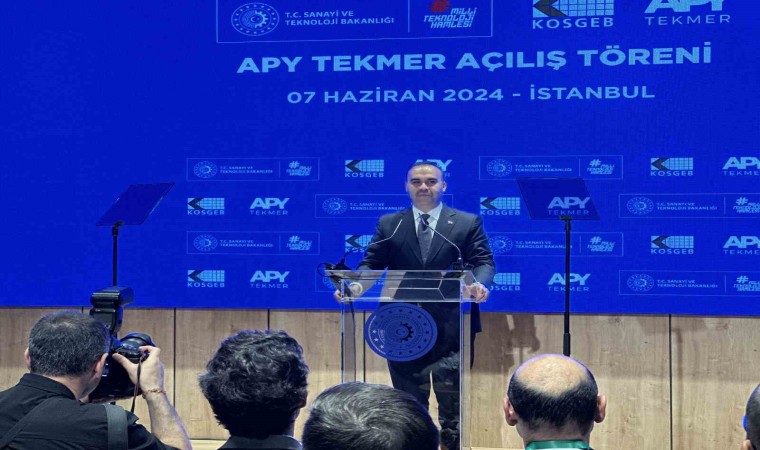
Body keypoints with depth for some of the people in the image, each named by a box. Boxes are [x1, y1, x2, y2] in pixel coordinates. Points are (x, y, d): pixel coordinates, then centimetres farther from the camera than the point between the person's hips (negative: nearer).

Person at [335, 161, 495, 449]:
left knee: (451, 398, 0)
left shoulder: (468, 223, 6)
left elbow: (483, 262, -1)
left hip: (451, 326, -2)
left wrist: (479, 284, -24)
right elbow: (372, 263, 6)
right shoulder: (389, 225, 11)